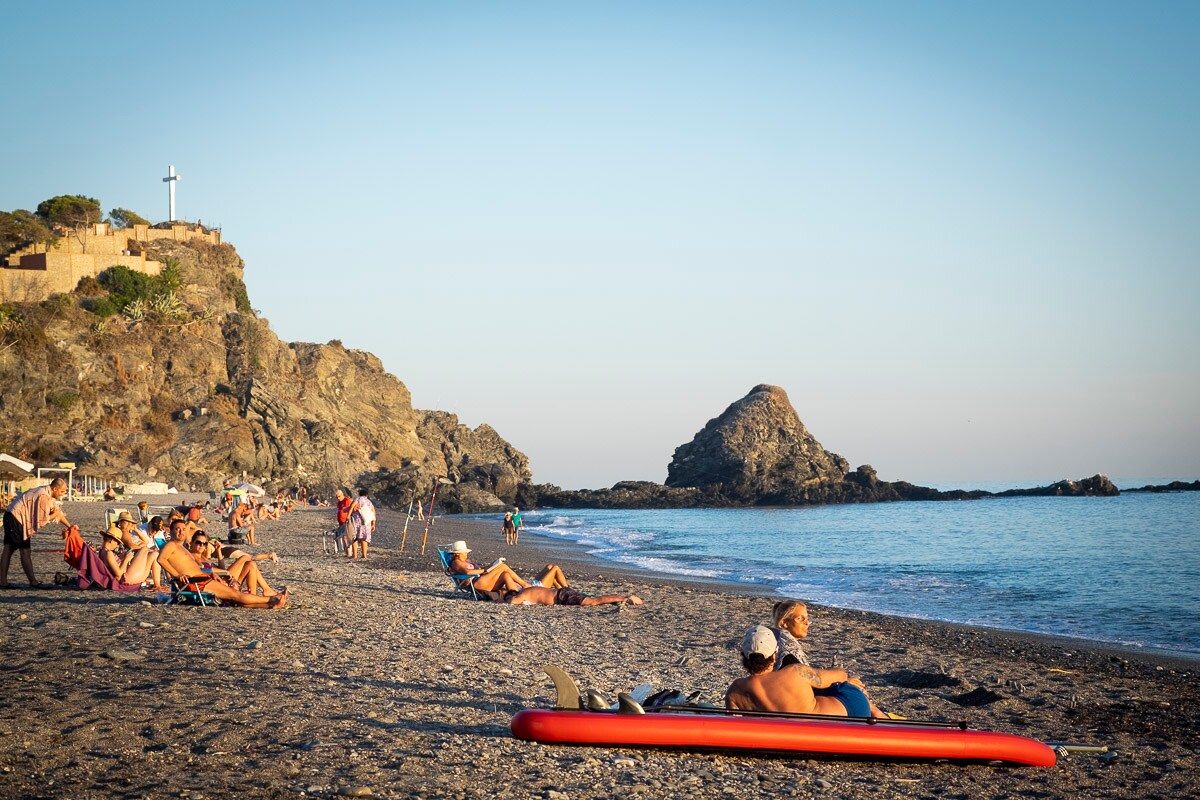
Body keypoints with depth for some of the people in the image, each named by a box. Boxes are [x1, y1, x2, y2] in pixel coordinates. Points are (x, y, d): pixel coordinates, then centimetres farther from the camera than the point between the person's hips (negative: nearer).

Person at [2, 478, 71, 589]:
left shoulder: (49, 495, 12)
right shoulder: (44, 497, -21)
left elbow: (58, 512, 20)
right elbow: (41, 520, -20)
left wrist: (70, 526, 16)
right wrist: (54, 515, -5)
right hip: (16, 519, -10)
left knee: (8, 550, 8)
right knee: (25, 551, -7)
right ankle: (33, 582, -4)